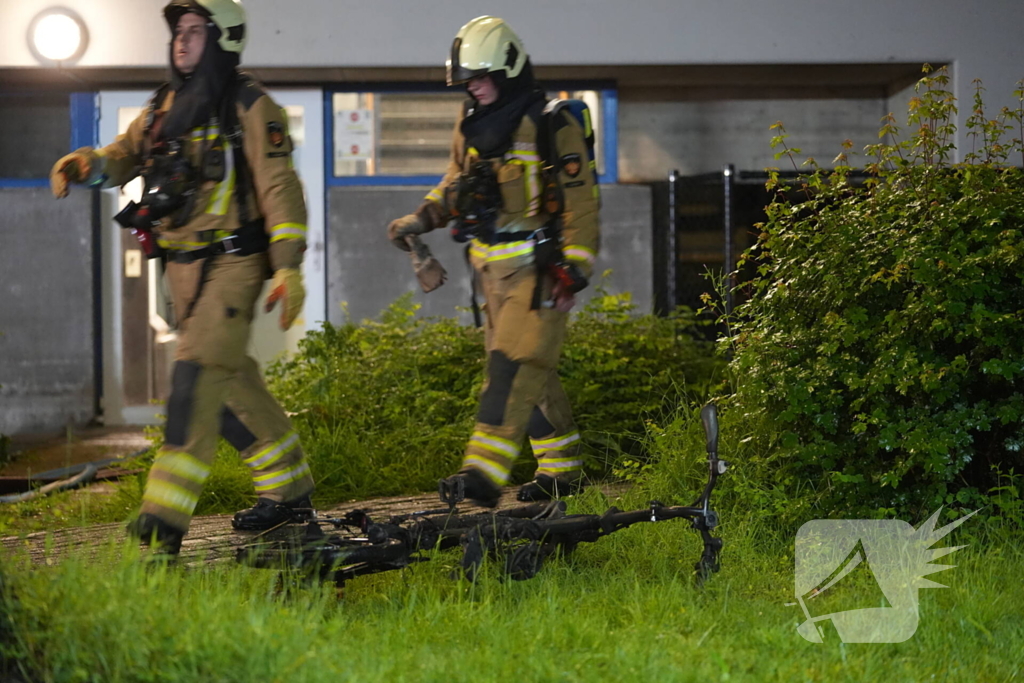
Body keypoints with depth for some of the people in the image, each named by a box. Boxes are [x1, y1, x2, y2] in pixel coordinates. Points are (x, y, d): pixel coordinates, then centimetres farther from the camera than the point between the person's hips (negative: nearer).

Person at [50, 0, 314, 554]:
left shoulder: (249, 108, -7)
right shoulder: (165, 106, 14)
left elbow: (280, 189, -11)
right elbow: (124, 156, 17)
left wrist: (288, 268, -18)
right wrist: (83, 165, -7)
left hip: (232, 263, -8)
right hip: (183, 265, 8)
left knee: (197, 375, -16)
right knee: (228, 379, 12)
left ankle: (164, 521, -20)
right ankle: (289, 489, 26)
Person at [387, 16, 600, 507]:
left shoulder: (552, 127, -11)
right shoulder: (471, 125, 10)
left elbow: (579, 204, -11)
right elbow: (455, 183, 25)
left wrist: (573, 271, -15)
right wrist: (422, 218, 9)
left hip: (537, 267, -7)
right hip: (492, 267, 7)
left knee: (514, 362, -16)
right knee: (531, 368, 12)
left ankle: (485, 470, -24)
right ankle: (562, 467, 22)